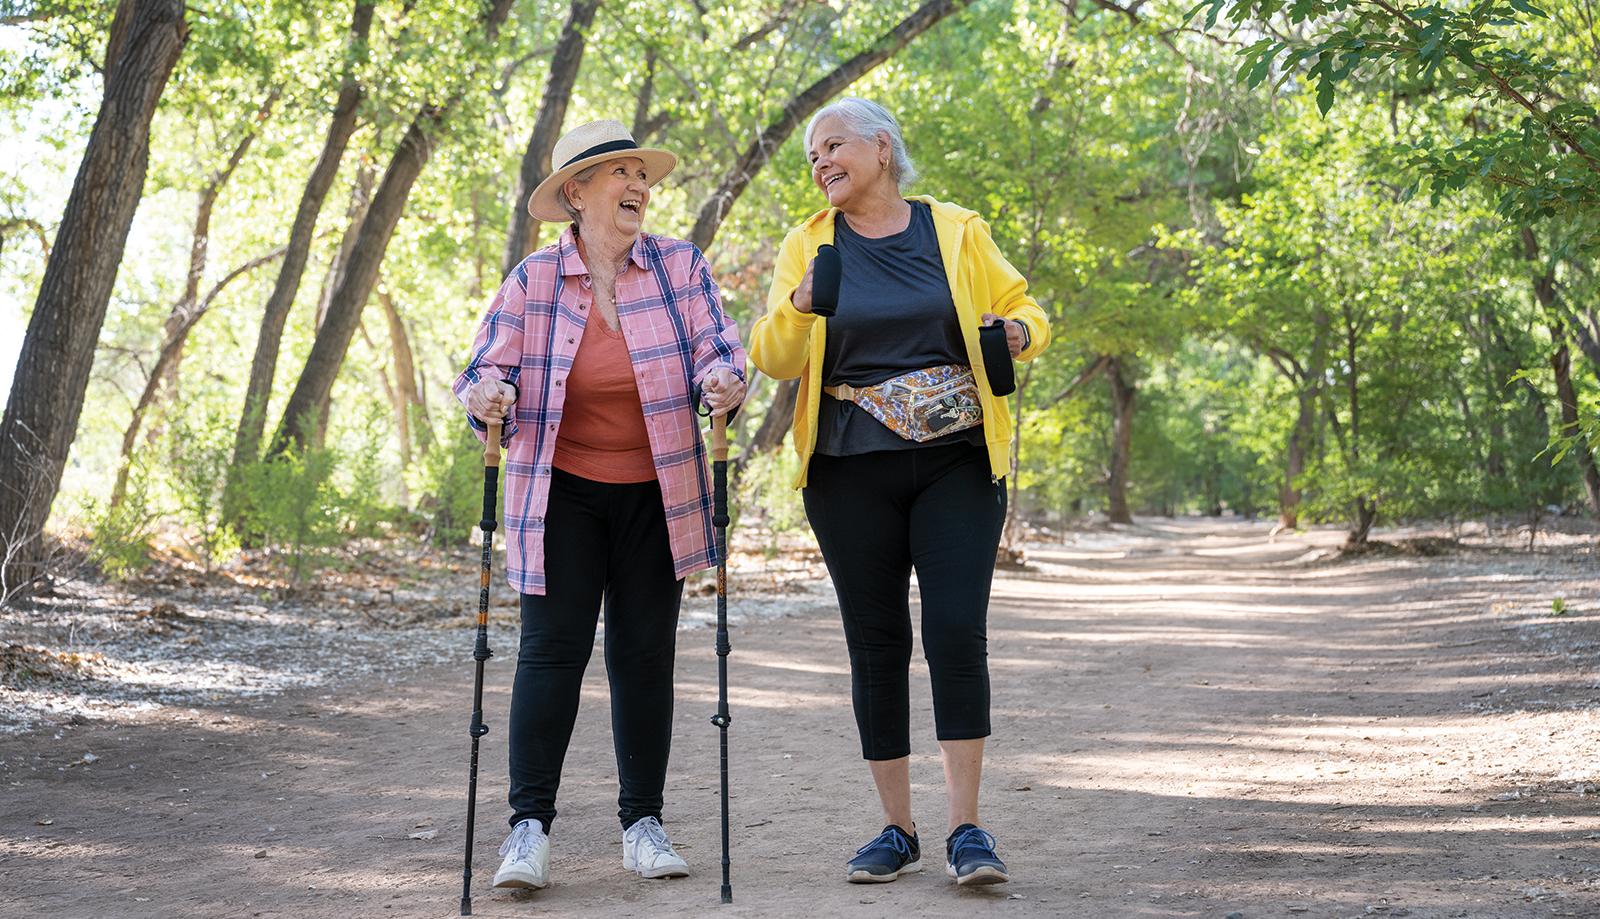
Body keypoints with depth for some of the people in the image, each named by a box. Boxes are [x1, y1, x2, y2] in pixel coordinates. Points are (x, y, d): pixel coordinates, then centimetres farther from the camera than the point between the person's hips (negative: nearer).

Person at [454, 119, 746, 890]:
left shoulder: (681, 266, 2)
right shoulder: (533, 280, -1)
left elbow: (717, 349, -1)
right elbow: (488, 368, 0)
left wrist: (724, 381, -24)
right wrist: (487, 397, -23)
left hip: (655, 494, 1)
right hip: (562, 494, -1)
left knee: (646, 653, 5)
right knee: (551, 648, -7)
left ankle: (643, 822, 15)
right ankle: (530, 825, -1)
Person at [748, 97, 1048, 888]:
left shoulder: (956, 232, 7)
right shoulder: (808, 245, 8)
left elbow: (1021, 307, 14)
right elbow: (773, 360, 3)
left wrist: (1020, 334, -9)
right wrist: (798, 307, -18)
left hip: (957, 463, -1)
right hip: (851, 472, 1)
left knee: (958, 631, -11)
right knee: (877, 643, 3)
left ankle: (965, 829, -3)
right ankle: (897, 830, 13)